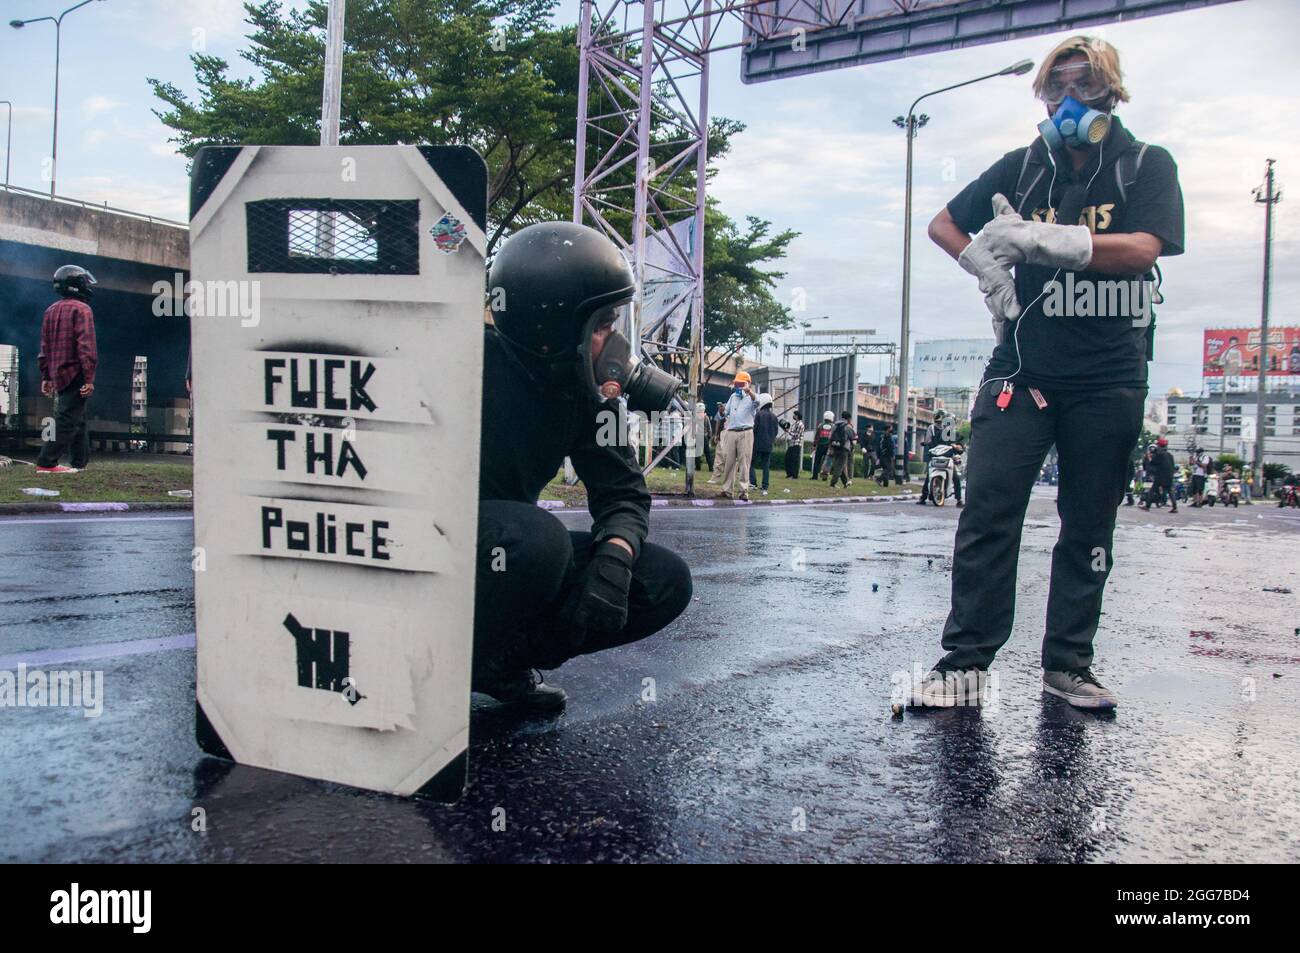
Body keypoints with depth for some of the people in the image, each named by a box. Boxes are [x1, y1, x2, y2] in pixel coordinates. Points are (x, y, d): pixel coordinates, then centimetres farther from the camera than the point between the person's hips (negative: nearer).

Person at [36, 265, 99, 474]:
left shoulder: (51, 311, 16)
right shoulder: (81, 309, -9)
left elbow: (45, 347, 17)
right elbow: (86, 345, -17)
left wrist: (46, 377, 19)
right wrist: (89, 378, -18)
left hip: (57, 375, 8)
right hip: (75, 374, -8)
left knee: (78, 419, 16)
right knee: (68, 421, -8)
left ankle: (80, 462, 20)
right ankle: (46, 463, -13)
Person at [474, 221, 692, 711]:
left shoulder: (586, 389, -2)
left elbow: (621, 490, 1)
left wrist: (613, 559, -21)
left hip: (508, 551, 7)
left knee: (666, 581, -6)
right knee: (536, 538, -38)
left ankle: (504, 661, 3)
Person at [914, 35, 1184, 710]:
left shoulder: (1147, 166, 5)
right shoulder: (1022, 167, 11)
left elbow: (1141, 249, -12)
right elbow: (943, 225, 18)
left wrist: (1041, 238, -23)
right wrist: (988, 267, -1)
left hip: (1109, 380, 0)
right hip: (1022, 368, 1)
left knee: (1089, 527, 5)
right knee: (989, 510, -10)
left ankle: (1068, 666, 16)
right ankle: (964, 659, -5)